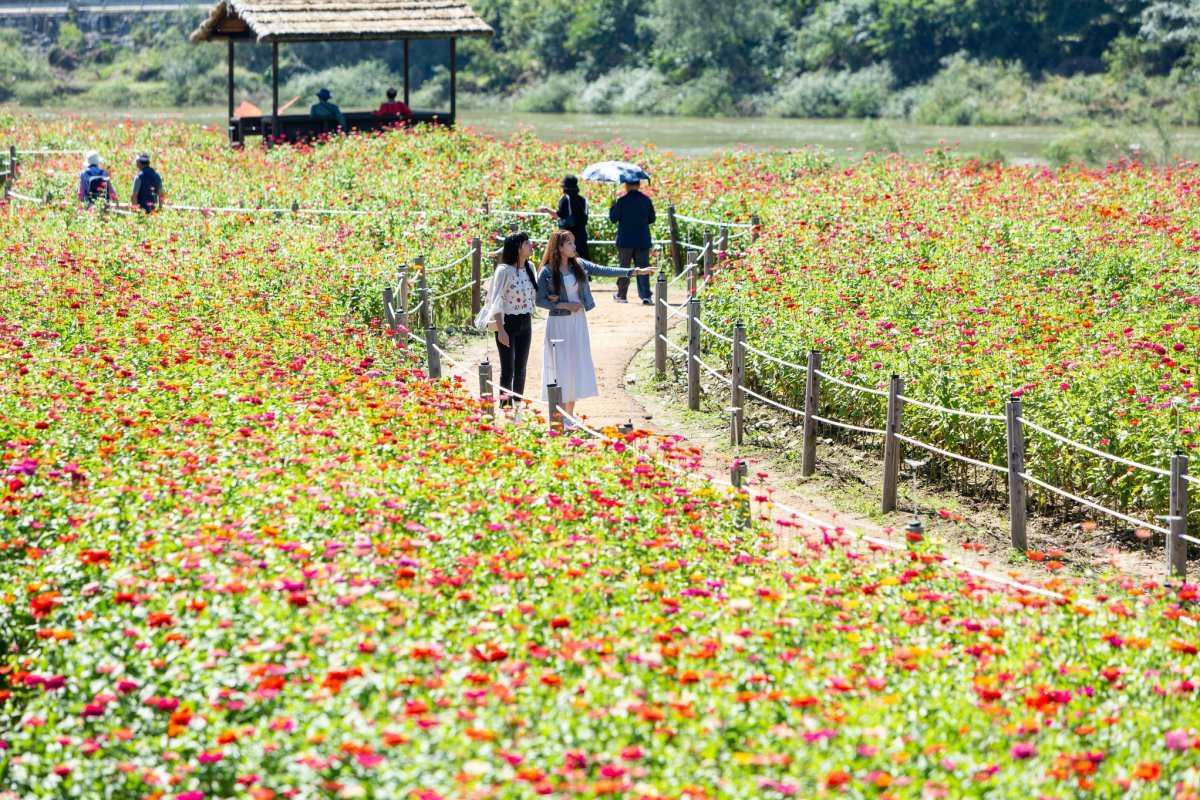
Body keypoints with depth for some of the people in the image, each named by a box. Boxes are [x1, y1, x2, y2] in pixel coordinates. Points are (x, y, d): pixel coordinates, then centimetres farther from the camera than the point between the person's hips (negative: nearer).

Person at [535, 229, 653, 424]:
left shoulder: (579, 265, 4)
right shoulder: (547, 272, -9)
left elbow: (605, 271, 1)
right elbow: (539, 300, -8)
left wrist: (635, 271, -6)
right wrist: (564, 305, -15)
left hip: (578, 321, 5)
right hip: (559, 322, -5)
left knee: (577, 364, 6)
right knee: (561, 366, -2)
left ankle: (570, 415, 14)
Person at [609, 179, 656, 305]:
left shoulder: (622, 201, -11)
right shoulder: (646, 200, -2)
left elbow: (613, 218, -6)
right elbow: (652, 219, 7)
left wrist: (613, 207, 11)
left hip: (625, 241, -2)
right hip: (643, 241, 2)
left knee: (624, 267, 12)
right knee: (643, 268, 1)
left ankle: (621, 295, 21)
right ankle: (645, 296, -12)